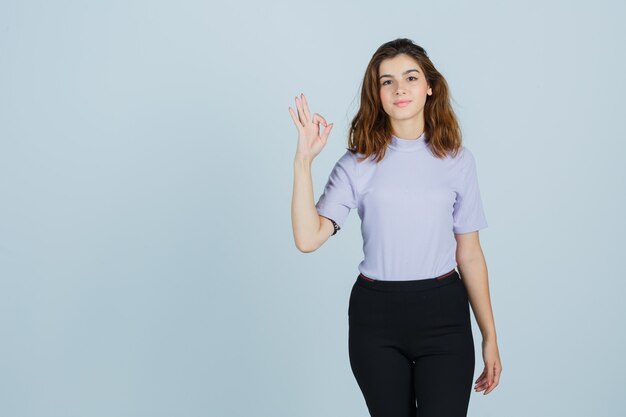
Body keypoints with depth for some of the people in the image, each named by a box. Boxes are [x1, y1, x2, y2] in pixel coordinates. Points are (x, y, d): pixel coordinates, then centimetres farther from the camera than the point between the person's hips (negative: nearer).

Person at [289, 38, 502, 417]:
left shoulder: (457, 159, 3)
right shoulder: (359, 163, -1)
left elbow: (469, 254, 5)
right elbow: (308, 238, -12)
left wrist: (490, 336, 6)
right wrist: (304, 161, -17)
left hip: (443, 314, 0)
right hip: (376, 315, 0)